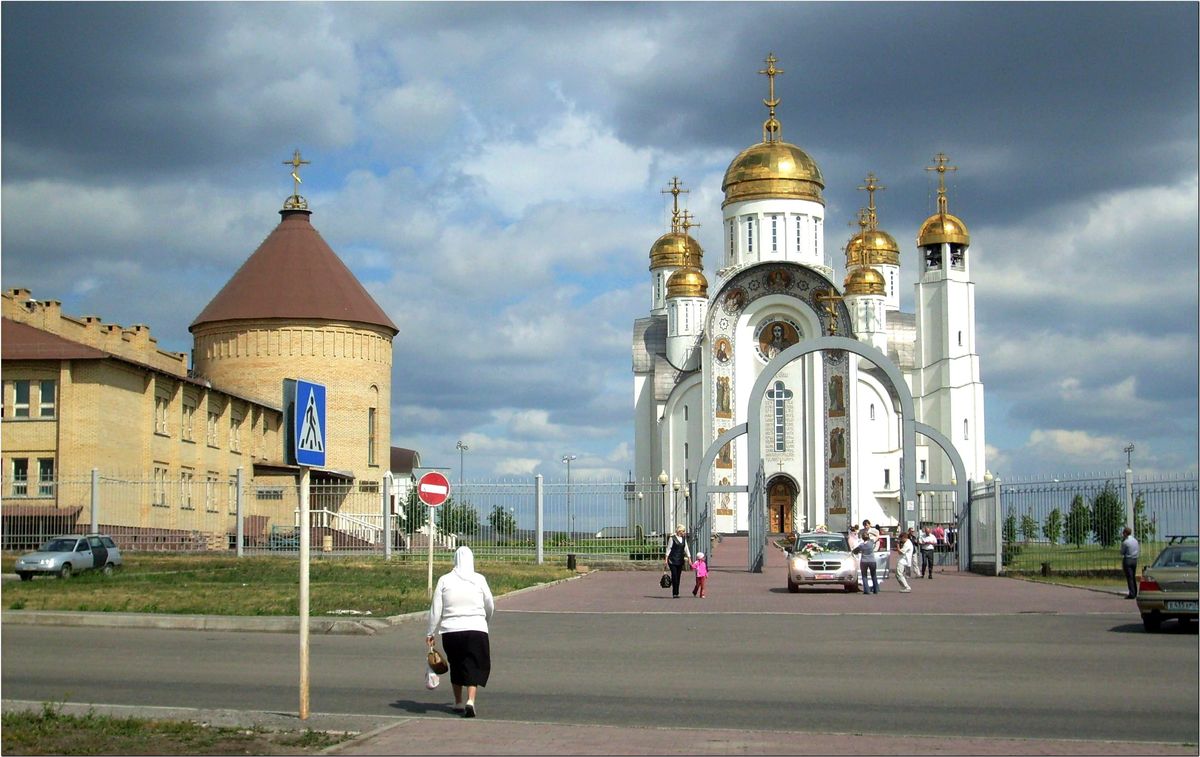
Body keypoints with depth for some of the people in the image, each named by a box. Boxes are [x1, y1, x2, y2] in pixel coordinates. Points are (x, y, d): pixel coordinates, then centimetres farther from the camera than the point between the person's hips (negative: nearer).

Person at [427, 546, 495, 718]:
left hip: (451, 631, 2)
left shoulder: (444, 581, -1)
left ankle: (458, 702, 27)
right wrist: (485, 620, 29)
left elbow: (435, 610, -1)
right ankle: (470, 701, -19)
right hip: (476, 629, -2)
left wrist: (430, 633, 7)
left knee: (456, 666, 19)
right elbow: (490, 606, 8)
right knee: (474, 667, 1)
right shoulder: (479, 580, -2)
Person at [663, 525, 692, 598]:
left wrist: (689, 559, 9)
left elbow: (686, 549, 14)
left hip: (680, 561, 5)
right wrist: (666, 559, -7)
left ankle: (676, 593, 10)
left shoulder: (684, 539, 12)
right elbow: (668, 549, -4)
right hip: (673, 560, -5)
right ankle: (674, 593, -7)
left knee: (678, 577, 6)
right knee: (674, 576, -9)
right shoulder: (672, 539, -4)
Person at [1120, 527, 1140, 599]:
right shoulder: (1135, 540, 8)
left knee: (1129, 577, -5)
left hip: (1127, 560, -7)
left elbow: (1122, 552, -5)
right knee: (1133, 577, 15)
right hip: (1135, 560, 7)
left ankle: (1132, 594, -8)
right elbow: (1139, 550, 13)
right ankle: (1135, 593, 18)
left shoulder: (1125, 542, -15)